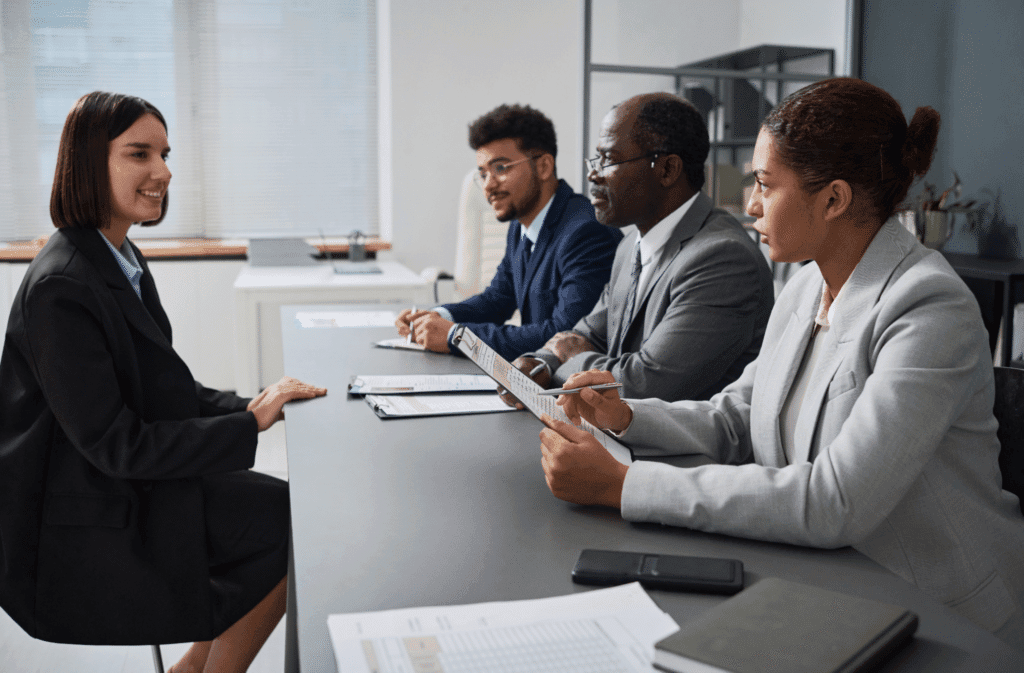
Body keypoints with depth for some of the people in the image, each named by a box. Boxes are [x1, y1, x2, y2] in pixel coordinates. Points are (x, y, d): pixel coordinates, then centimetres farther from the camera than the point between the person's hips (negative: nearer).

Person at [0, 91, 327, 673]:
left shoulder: (122, 259, 6)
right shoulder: (62, 287, -24)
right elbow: (113, 444, -24)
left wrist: (246, 406, -5)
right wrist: (251, 422, -20)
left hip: (132, 482, 9)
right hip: (89, 524, -9)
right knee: (295, 528, -8)